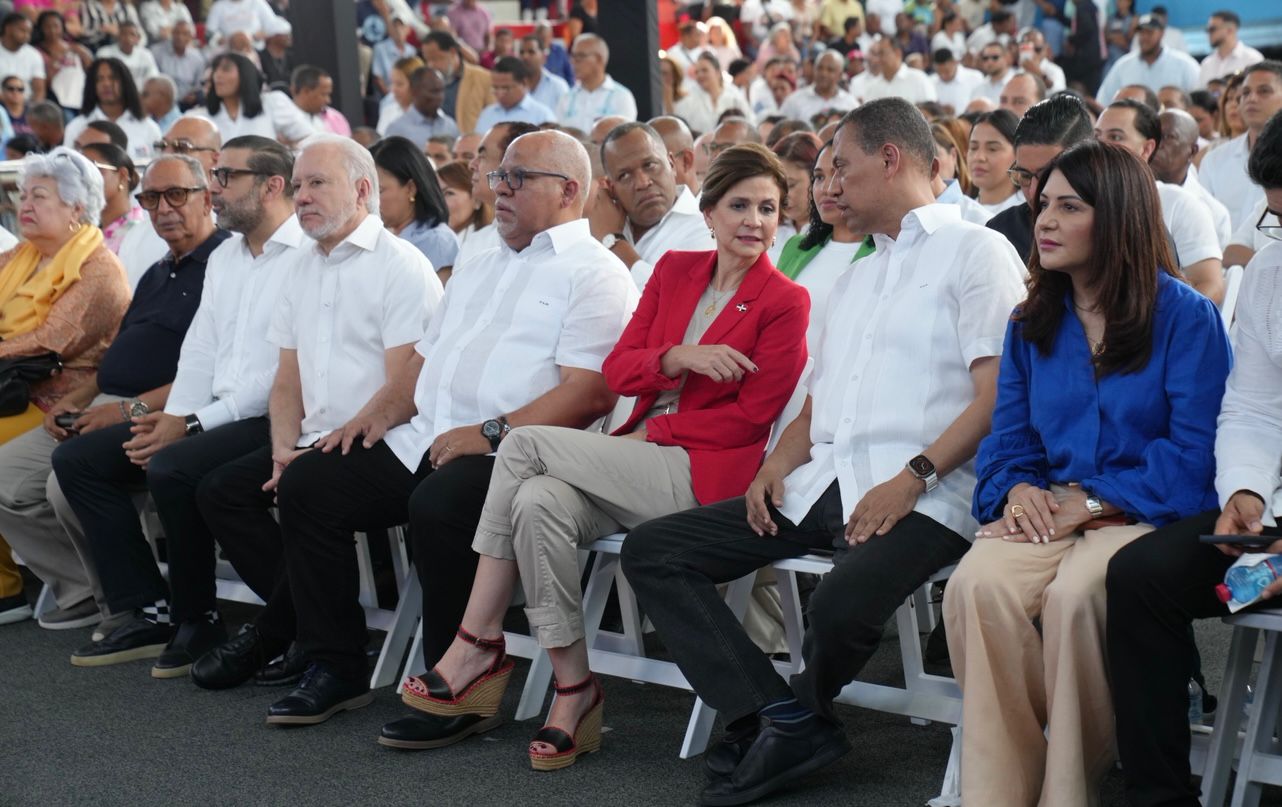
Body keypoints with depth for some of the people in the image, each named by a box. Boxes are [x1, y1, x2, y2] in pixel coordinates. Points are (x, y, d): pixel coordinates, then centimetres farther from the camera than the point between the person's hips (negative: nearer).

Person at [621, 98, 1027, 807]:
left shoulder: (974, 251, 1)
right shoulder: (853, 281, 27)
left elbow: (996, 395, -9)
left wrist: (912, 479, -20)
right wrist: (777, 466, 5)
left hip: (919, 494, -8)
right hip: (824, 484, 8)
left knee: (843, 602, -37)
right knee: (651, 551, -4)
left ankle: (798, 716, -1)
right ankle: (785, 721, -13)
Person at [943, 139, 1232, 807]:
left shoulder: (1185, 317, -1)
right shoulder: (1031, 325, 16)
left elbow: (1194, 452, -7)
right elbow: (1008, 437, 16)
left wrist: (1092, 503, -15)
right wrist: (1016, 489, -7)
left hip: (1148, 516, -4)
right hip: (1049, 512, 4)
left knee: (1073, 595, -36)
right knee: (978, 585, -29)